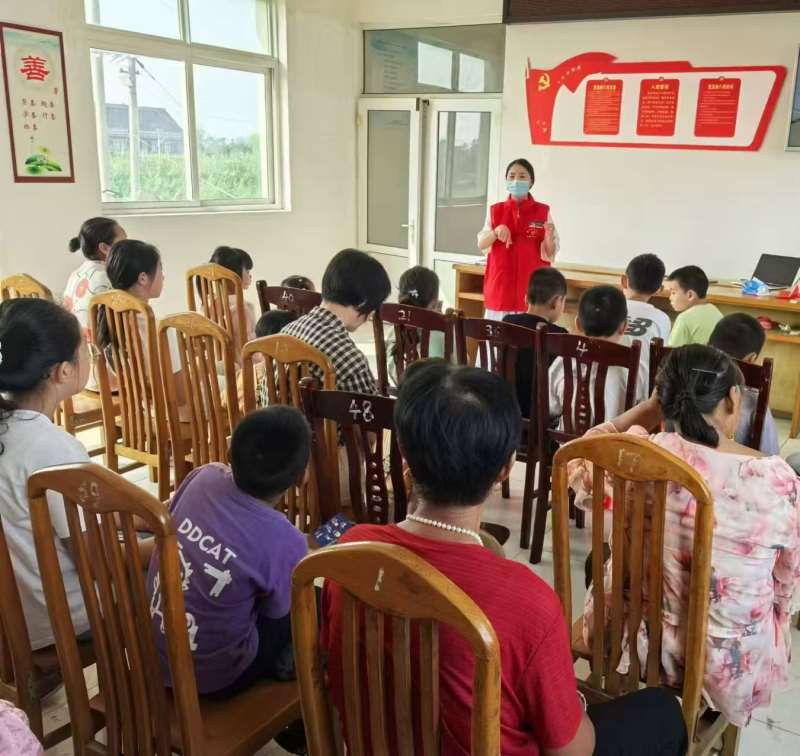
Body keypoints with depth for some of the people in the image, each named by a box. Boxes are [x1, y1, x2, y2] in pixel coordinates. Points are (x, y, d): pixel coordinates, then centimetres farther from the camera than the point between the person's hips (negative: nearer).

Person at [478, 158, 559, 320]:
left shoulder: (543, 212, 1)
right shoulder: (495, 211, 6)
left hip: (531, 286, -1)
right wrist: (496, 232, -18)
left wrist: (548, 235, -19)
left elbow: (550, 253, 1)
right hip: (500, 286, 2)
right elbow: (481, 245, 1)